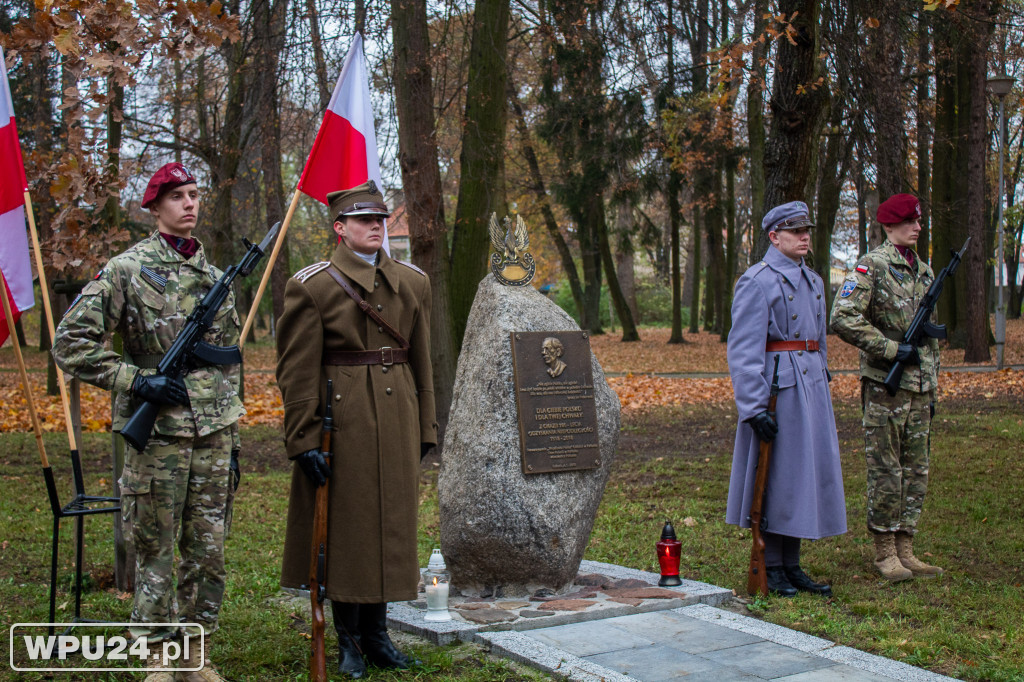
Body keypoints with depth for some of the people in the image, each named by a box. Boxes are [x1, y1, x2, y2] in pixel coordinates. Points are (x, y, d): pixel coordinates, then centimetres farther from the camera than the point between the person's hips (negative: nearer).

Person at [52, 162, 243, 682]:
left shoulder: (214, 277, 13)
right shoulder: (125, 270, -4)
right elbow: (70, 344, -7)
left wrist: (233, 438, 15)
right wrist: (135, 380, -14)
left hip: (213, 435, 5)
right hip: (157, 436, -5)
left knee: (208, 553, 9)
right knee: (154, 553, 5)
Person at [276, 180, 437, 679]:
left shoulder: (413, 282, 9)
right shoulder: (311, 287, -6)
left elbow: (422, 362, 12)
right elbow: (297, 371, -8)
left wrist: (425, 428, 10)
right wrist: (304, 440, -12)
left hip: (397, 420, 5)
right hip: (340, 418, -4)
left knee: (391, 525, 10)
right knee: (344, 527, 4)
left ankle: (376, 633, 24)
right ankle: (348, 640, 18)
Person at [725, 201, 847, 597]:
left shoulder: (813, 281, 16)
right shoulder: (756, 282, -10)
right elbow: (743, 351, -15)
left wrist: (822, 387, 20)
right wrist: (754, 408, -21)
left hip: (811, 387, 8)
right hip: (777, 387, -8)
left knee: (807, 473, 10)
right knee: (774, 477, -1)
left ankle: (792, 567, 20)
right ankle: (769, 569, 11)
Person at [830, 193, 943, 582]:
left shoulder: (924, 272, 16)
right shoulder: (871, 267, -8)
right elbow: (843, 319, -20)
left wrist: (932, 389, 19)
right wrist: (892, 349, -18)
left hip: (918, 388, 7)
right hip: (884, 385, -7)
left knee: (916, 471, 9)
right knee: (885, 472, -1)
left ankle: (905, 550, 18)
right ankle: (885, 554, 9)